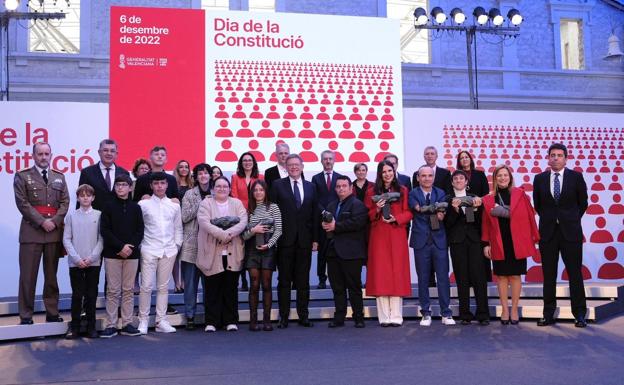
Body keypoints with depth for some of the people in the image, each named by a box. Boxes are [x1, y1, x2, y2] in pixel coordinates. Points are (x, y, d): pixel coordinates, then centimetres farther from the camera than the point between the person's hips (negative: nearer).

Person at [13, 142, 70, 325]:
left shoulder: (59, 177, 14)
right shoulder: (22, 176, 4)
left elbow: (65, 202, 8)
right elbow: (22, 203, -5)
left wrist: (55, 221, -7)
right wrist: (42, 222, -12)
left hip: (54, 232, 3)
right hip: (31, 231, -3)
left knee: (52, 274, 9)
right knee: (28, 275, -1)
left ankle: (52, 313, 16)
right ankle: (26, 315, 6)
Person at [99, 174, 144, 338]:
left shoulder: (135, 207, 7)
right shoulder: (109, 207, 3)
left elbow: (140, 231, 5)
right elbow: (104, 230, -4)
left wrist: (131, 247, -10)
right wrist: (121, 246, -13)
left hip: (132, 253, 2)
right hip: (112, 254, -2)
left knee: (128, 290, 5)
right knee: (113, 290, 0)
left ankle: (127, 324, 11)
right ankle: (110, 325, 5)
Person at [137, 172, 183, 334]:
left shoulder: (174, 205, 10)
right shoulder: (143, 204, 1)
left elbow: (178, 228, 16)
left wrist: (177, 245, 8)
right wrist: (138, 245, -2)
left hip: (169, 251, 3)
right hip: (149, 250, -3)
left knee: (163, 287, 7)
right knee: (146, 286, -4)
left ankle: (161, 321, 12)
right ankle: (143, 321, 6)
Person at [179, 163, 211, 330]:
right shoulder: (189, 194, 5)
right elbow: (185, 217, -4)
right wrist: (202, 204, -9)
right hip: (191, 244, -1)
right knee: (190, 283, 2)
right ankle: (190, 316, 11)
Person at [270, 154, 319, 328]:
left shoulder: (310, 187, 11)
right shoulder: (278, 185, 2)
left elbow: (315, 214, 10)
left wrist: (315, 239, 5)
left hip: (305, 240, 2)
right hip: (285, 240, -2)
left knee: (303, 280, 7)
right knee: (284, 280, 4)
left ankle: (303, 315, 16)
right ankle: (283, 317, 11)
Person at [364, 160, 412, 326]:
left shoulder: (403, 191, 8)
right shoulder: (372, 192, 8)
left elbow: (408, 213, 4)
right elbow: (367, 215, 7)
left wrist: (395, 218, -12)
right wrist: (377, 210, -12)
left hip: (397, 236, 0)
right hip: (379, 236, 0)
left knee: (397, 273, -1)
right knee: (380, 274, -3)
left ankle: (396, 316, 2)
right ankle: (384, 317, 1)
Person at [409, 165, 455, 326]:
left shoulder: (440, 193, 11)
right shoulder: (413, 194, 5)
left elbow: (442, 211, -6)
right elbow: (418, 208, -16)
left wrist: (441, 215, -28)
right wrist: (435, 211, -31)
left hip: (439, 240, 1)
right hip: (421, 241, -1)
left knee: (443, 277, 1)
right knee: (423, 279, 5)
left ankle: (446, 314, 9)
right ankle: (426, 313, 15)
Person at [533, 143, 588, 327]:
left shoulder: (576, 177, 0)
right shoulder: (539, 179, 5)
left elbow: (583, 202, 9)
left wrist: (572, 220, 9)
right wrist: (548, 219, 11)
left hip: (570, 231, -2)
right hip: (547, 232, 2)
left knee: (575, 274, 1)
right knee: (548, 275, 6)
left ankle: (580, 315, 9)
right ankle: (548, 314, 13)